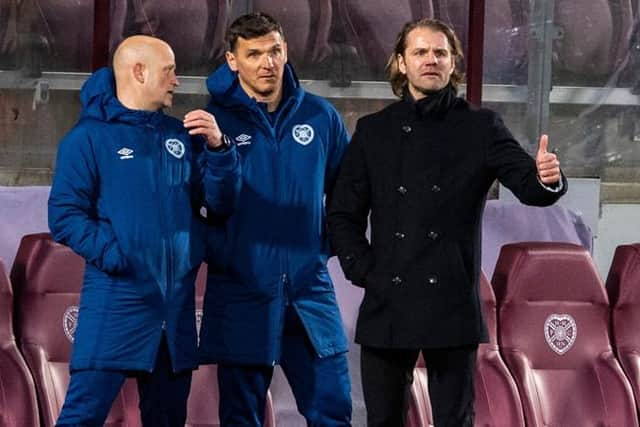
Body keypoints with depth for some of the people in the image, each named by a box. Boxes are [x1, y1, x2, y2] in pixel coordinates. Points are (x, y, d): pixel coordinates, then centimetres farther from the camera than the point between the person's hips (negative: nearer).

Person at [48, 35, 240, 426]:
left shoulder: (182, 136, 14)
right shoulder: (89, 137, -2)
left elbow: (221, 204, 8)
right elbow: (65, 216, -8)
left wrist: (218, 149, -7)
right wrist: (114, 254, -19)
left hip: (178, 305, 6)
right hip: (116, 300, -5)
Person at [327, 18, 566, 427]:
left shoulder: (480, 127, 3)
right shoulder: (373, 130, 8)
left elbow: (529, 185, -9)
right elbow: (344, 214, 9)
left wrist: (548, 178, -32)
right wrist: (364, 272, -4)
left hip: (452, 305, -2)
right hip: (387, 305, 2)